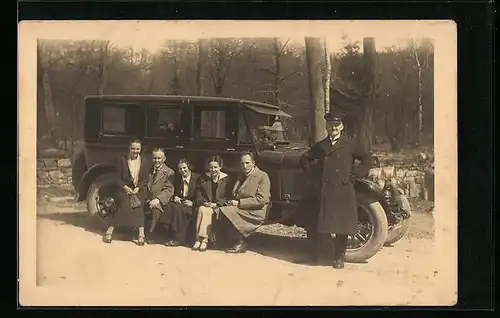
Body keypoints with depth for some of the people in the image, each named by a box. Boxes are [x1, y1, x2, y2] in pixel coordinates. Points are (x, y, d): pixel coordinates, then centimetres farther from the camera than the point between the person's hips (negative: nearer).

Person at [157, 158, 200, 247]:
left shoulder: (197, 178, -3)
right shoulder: (178, 179, 15)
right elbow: (174, 193, 22)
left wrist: (192, 203, -17)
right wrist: (175, 197, 0)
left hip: (190, 205, -5)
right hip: (179, 202, 5)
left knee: (178, 208, -34)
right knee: (169, 206, -28)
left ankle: (179, 239, -30)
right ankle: (170, 235, -30)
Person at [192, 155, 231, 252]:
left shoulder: (226, 179, 7)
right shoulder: (203, 178, 15)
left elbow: (228, 196, 0)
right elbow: (198, 194, 9)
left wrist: (216, 204, -13)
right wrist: (205, 202, -10)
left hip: (219, 207, -3)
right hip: (205, 205, 3)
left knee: (207, 211, -32)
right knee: (202, 210, -31)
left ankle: (204, 240, -35)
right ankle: (201, 239, -35)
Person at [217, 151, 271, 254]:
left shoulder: (262, 176, -5)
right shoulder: (242, 176, 20)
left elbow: (261, 200, -15)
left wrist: (239, 203, -17)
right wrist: (232, 202, 2)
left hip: (255, 212, -8)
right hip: (240, 209, 8)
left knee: (225, 212, -26)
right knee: (217, 214, -18)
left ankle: (240, 243, -13)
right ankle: (236, 241, -8)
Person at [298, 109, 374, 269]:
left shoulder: (350, 145, 3)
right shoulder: (320, 146, 14)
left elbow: (368, 159, 3)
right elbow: (304, 159, 26)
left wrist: (355, 174, -4)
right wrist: (313, 171, 11)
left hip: (342, 192, -3)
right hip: (322, 191, 3)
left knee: (342, 226, 0)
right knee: (317, 225, 3)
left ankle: (339, 258, 11)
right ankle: (314, 255, 16)